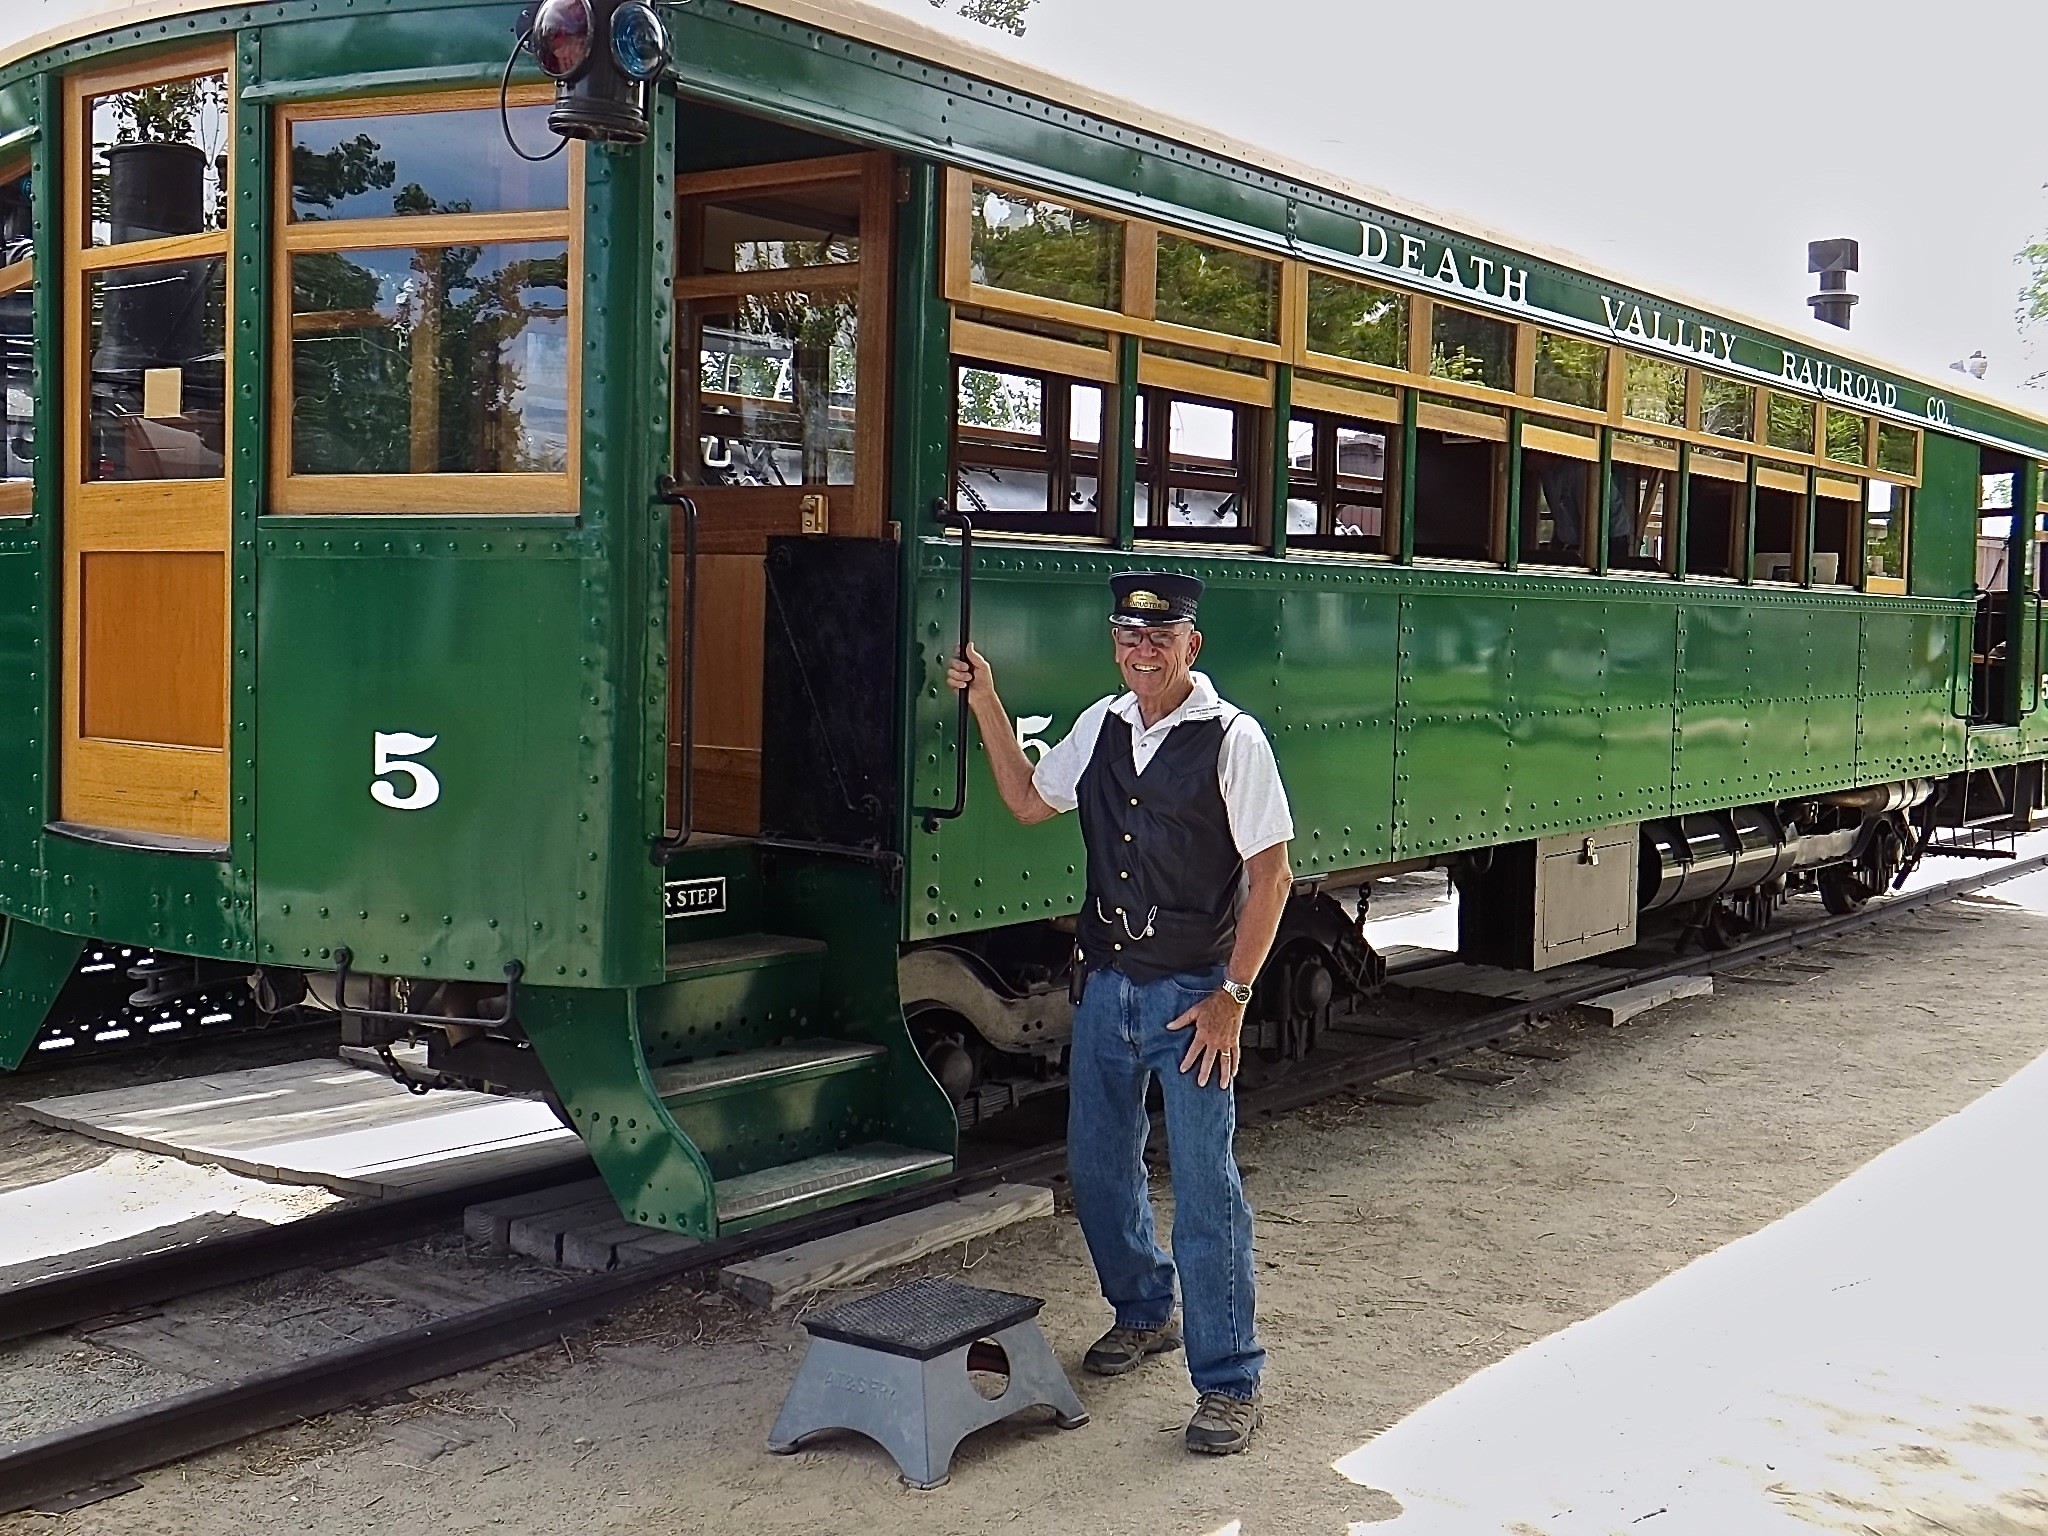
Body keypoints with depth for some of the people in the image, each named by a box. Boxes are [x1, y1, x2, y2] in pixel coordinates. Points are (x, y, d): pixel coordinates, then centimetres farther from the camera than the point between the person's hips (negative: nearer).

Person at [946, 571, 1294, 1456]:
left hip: (1191, 993, -6)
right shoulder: (1101, 727, 7)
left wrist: (1230, 997, -14)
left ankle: (1229, 1382, 8)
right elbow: (1029, 802, 22)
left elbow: (1270, 873, -11)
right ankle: (1143, 1312, 40)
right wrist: (986, 705, 12)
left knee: (1204, 1186, -4)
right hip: (1107, 984, 6)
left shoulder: (1231, 738, -11)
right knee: (1097, 1166, 16)